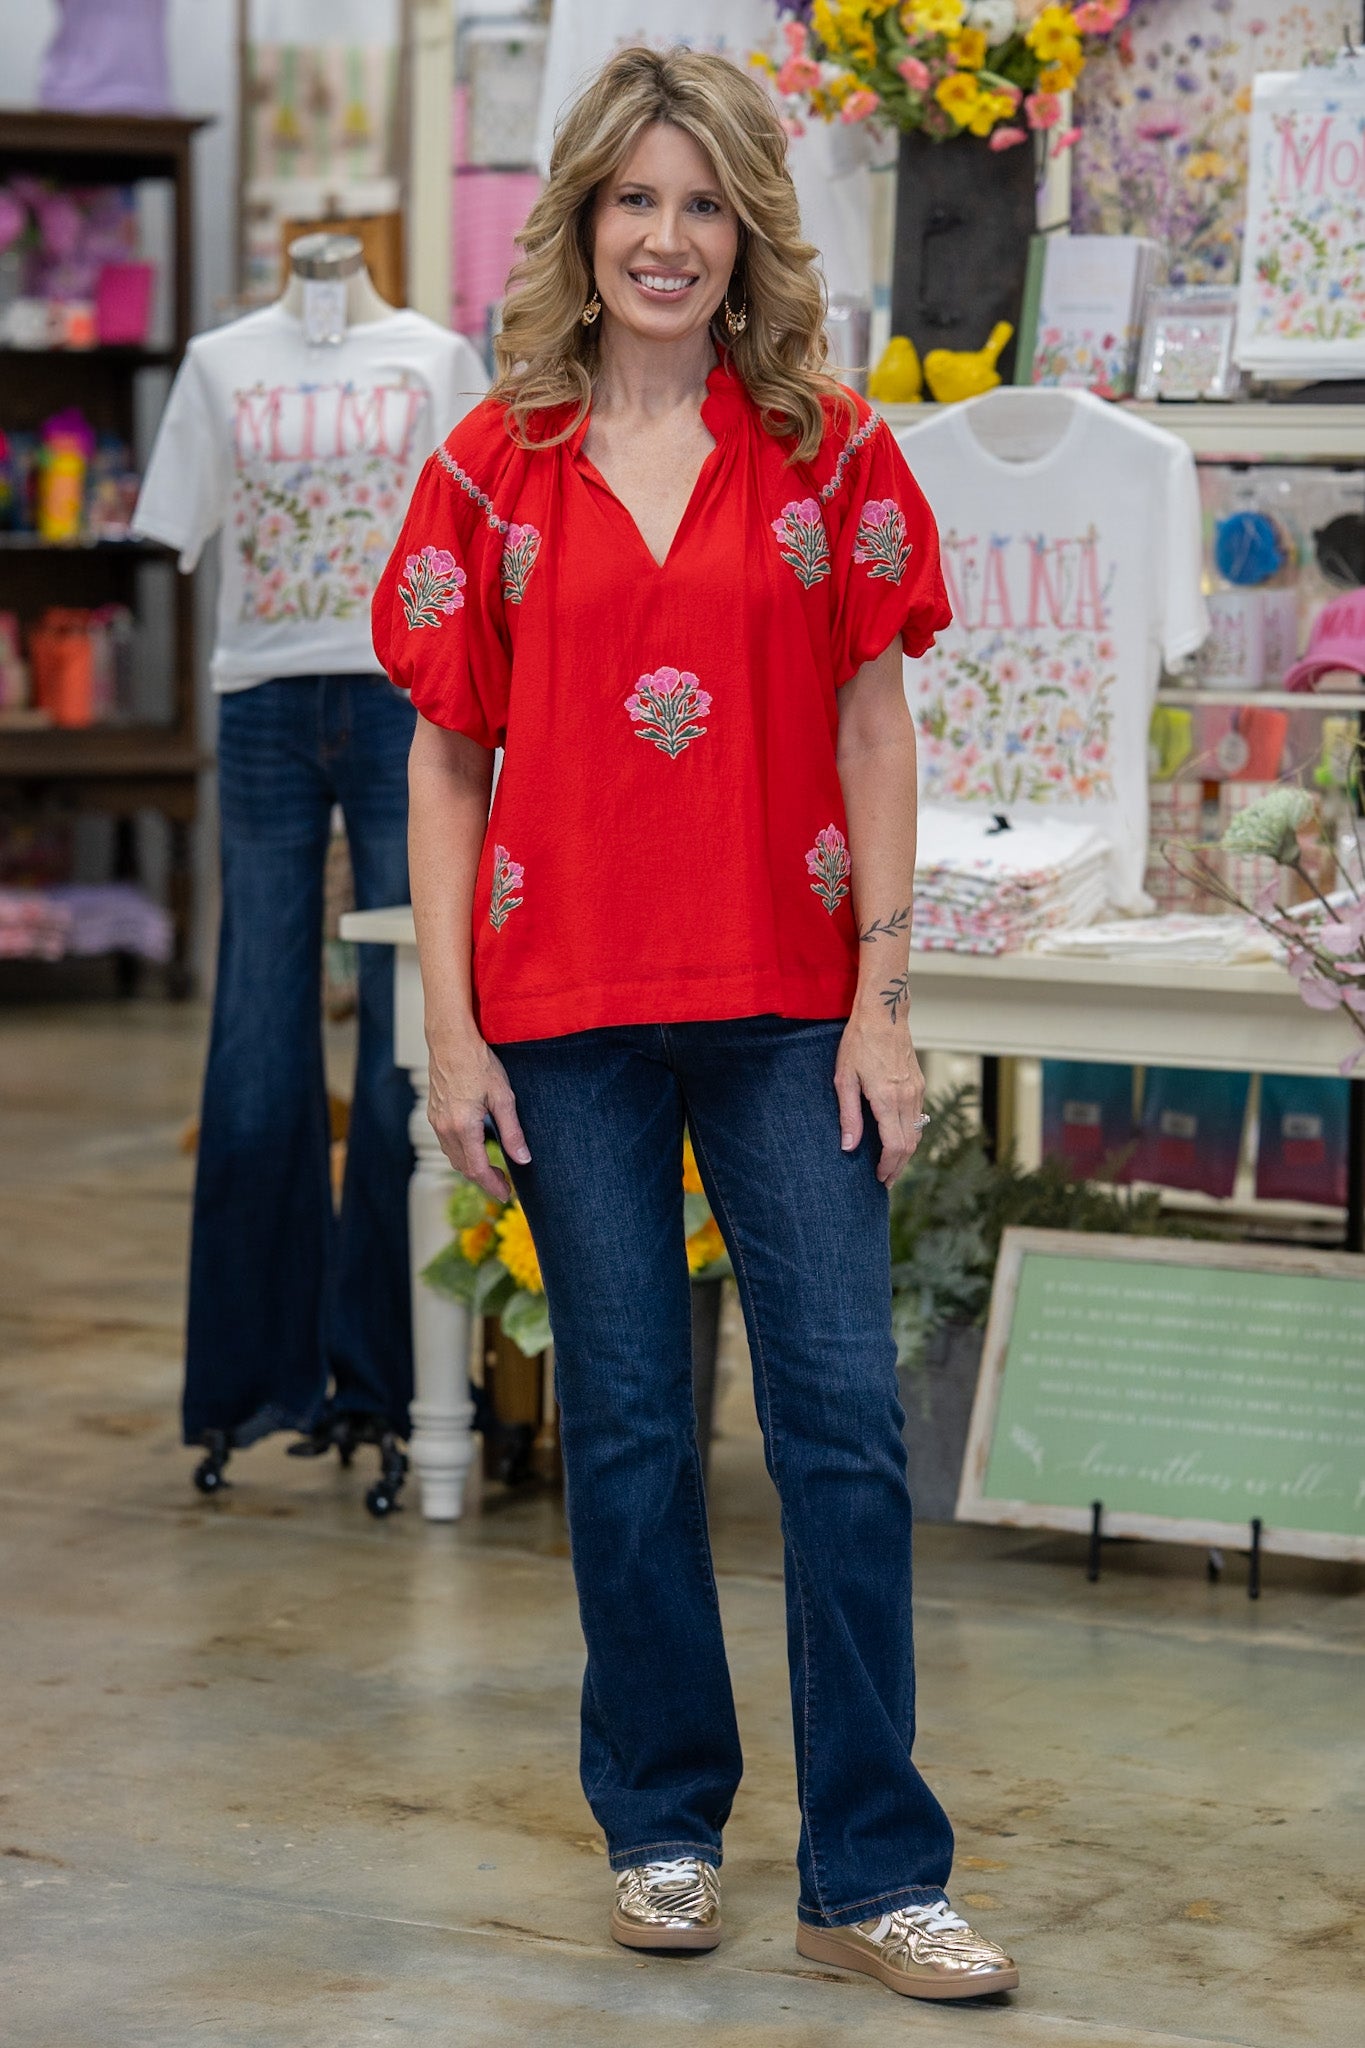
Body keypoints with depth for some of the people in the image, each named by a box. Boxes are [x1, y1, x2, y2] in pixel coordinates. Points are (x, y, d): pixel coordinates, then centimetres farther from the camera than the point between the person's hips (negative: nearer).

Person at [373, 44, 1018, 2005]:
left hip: (784, 1002, 0)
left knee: (847, 1420, -2)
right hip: (571, 1003, 0)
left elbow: (875, 734, 4)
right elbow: (447, 761, 4)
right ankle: (665, 1829, 23)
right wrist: (453, 1030, -1)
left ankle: (873, 1874, 6)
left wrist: (883, 1000, -2)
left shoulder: (830, 451, 3)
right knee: (627, 1425, 8)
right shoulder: (495, 467, 3)